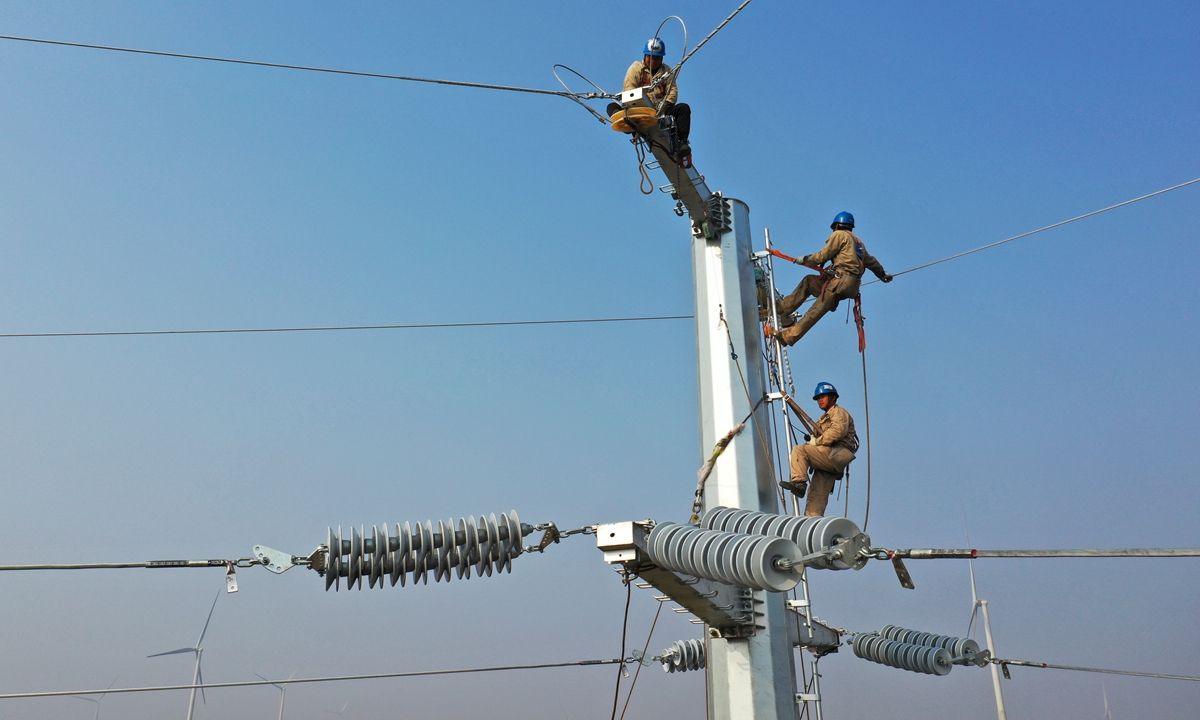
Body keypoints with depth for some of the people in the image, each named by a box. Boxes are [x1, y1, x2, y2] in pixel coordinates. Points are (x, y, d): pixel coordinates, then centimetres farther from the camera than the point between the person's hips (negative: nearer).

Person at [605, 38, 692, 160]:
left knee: (684, 108, -23)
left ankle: (681, 143, -32)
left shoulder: (666, 70, 17)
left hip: (661, 110, 1)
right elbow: (629, 87, -2)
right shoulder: (636, 68, 12)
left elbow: (673, 89, 4)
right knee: (612, 107, -23)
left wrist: (667, 104, -18)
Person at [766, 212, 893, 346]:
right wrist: (883, 274, 52)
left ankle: (788, 336, -19)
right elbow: (870, 261, 37)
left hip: (840, 281, -8)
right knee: (808, 281, 17)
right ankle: (782, 308, 11)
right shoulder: (858, 242, 27)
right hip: (852, 284, 8)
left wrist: (804, 259, 12)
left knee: (815, 312, -14)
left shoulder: (839, 235, 4)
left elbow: (822, 256, -1)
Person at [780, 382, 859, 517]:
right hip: (828, 463, 9)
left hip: (834, 455, -9)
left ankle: (798, 482, -29)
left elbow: (838, 431, -15)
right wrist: (812, 439, 3)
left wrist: (817, 441, -12)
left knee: (798, 450, -22)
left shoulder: (839, 412, 7)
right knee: (817, 496, -1)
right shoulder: (824, 419, 35)